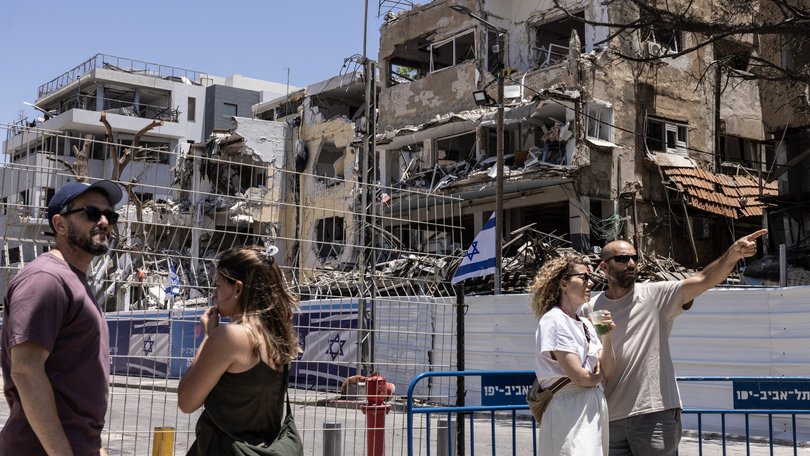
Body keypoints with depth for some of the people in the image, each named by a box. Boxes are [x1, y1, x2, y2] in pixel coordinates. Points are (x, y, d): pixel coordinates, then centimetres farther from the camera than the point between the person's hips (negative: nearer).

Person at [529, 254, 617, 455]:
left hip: (595, 407, 8)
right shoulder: (554, 320, -11)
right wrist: (598, 375, 4)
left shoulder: (585, 324, 13)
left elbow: (607, 372, 8)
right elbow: (578, 376, -16)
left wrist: (607, 338, -5)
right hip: (569, 410, -8)